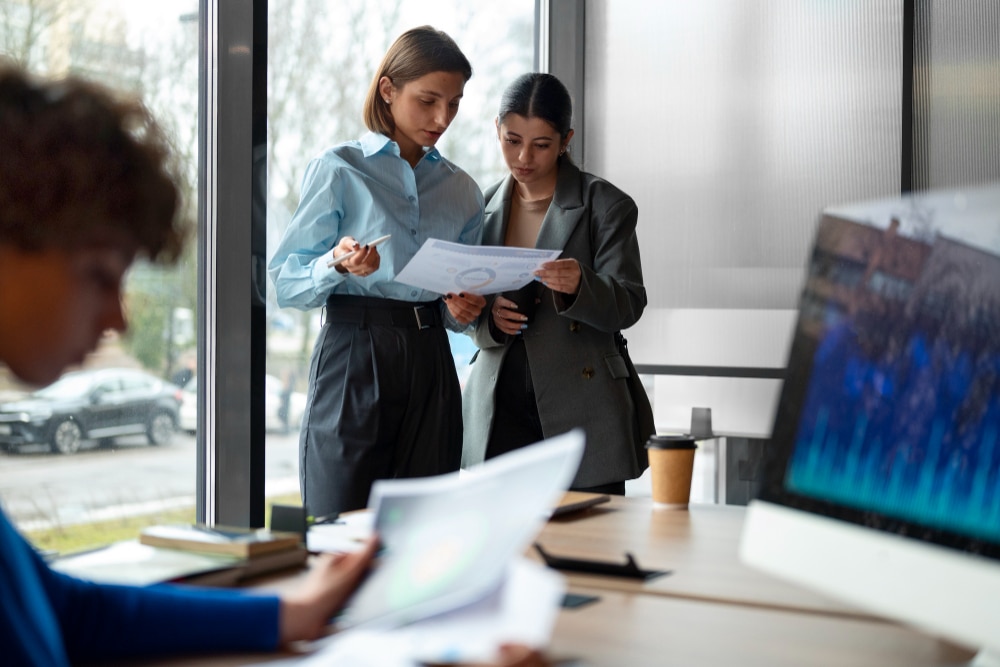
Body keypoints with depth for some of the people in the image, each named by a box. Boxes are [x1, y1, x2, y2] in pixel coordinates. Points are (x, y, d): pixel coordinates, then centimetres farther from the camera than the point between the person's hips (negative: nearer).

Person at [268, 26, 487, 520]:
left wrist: (461, 311, 0)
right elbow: (285, 284, -4)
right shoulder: (338, 170, 1)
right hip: (354, 355, -4)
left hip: (430, 364, 4)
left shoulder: (462, 190, 16)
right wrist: (337, 265, -23)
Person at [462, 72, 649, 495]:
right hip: (498, 409, 3)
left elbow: (629, 306, -5)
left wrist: (578, 287, -24)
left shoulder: (606, 206, 0)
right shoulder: (483, 207, 12)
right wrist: (488, 318, -7)